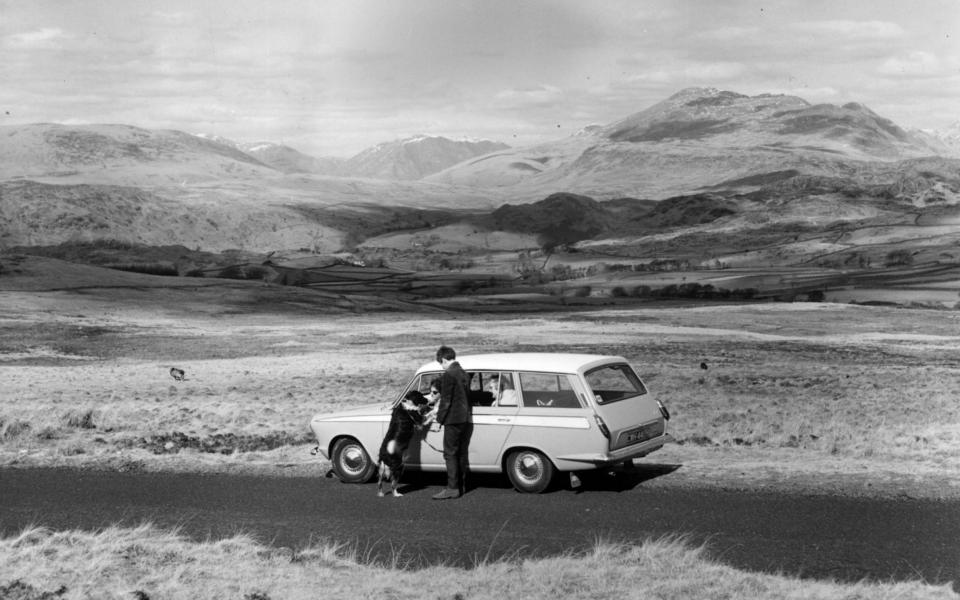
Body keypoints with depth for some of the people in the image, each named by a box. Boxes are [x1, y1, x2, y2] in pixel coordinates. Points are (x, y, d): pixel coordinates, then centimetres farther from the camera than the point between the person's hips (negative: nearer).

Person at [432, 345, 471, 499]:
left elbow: (446, 401, -15)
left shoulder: (448, 375, -14)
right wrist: (440, 402, 27)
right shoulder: (463, 373, 11)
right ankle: (462, 485, 19)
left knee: (450, 454, -4)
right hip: (467, 419, 8)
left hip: (453, 420, -8)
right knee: (462, 454, 13)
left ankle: (452, 488, -6)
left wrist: (440, 418, -6)